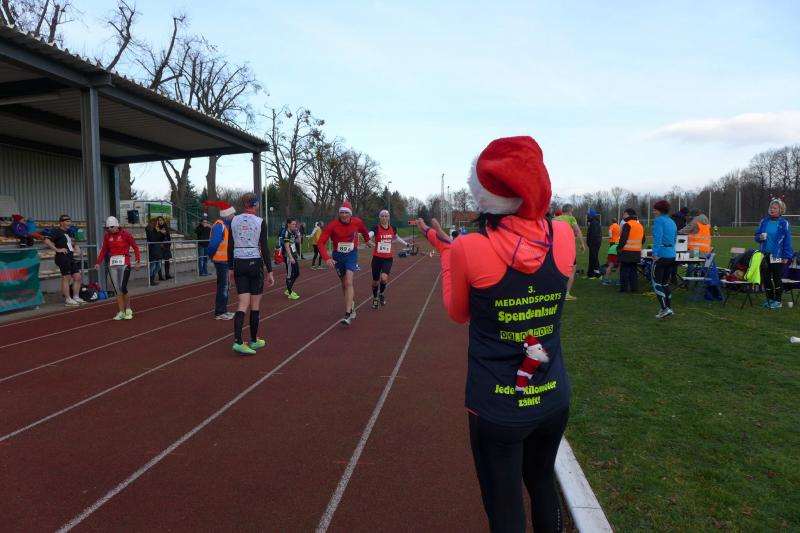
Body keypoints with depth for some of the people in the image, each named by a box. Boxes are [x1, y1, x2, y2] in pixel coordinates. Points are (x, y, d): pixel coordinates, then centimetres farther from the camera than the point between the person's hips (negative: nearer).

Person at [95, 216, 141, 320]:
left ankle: (128, 310, 11)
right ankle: (121, 312, 12)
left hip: (124, 263, -4)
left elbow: (135, 247, -1)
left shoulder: (125, 234, -5)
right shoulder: (107, 236, 8)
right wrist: (98, 263, 2)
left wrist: (138, 261, -7)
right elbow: (103, 250, 13)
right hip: (112, 264, 4)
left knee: (123, 288, -10)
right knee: (117, 290, 5)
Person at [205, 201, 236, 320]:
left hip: (226, 260, 10)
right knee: (223, 287, -4)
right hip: (221, 260, -10)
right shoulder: (219, 225, -18)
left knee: (226, 286, 16)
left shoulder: (226, 225, 13)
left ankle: (223, 310, 26)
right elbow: (213, 243, -23)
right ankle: (219, 313, 2)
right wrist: (211, 255, -10)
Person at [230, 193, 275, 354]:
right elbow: (265, 248, -10)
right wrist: (270, 271, -6)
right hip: (255, 263, -3)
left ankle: (238, 341, -11)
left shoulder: (234, 220, 3)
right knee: (255, 304, 8)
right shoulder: (260, 222, -8)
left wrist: (231, 268, 15)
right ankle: (254, 340, 19)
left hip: (239, 263, 3)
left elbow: (230, 246, 6)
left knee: (243, 303, 3)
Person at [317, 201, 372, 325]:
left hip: (352, 255, -1)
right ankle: (351, 306, 37)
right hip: (338, 256, 1)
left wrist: (367, 239, 30)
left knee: (348, 282, -17)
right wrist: (327, 258, -30)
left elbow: (363, 230, 14)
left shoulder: (357, 222, -11)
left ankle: (348, 314, -18)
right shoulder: (332, 225, -17)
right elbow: (321, 242, -18)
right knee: (344, 284, 13)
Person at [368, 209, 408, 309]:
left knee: (384, 278, -20)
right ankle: (375, 298, 37)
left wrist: (405, 243, 31)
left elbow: (396, 237, 24)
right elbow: (369, 235, -30)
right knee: (375, 281, 9)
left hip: (388, 258, 1)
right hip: (377, 258, -1)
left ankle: (382, 293, 12)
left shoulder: (393, 228, 2)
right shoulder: (376, 228, -10)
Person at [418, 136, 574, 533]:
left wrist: (443, 247, 7)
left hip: (496, 407, -3)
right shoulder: (563, 236, -11)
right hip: (553, 399, 4)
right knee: (542, 481, 30)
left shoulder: (468, 249, -20)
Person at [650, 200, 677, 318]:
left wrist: (655, 254, -24)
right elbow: (674, 239, 18)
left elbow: (657, 238, -20)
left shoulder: (659, 220, -9)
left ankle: (665, 309, -9)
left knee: (657, 283, -2)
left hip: (661, 255, -8)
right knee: (665, 283, 17)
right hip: (672, 255, 8)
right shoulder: (672, 222, 16)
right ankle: (669, 308, 19)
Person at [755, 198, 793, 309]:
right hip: (765, 254, 4)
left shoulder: (784, 223, -5)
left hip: (777, 256, -4)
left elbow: (787, 241, -5)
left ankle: (777, 301, 15)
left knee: (777, 278, 4)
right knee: (766, 278, 8)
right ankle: (770, 299, 21)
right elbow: (756, 236, 13)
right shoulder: (764, 221, 5)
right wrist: (760, 237, -11)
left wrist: (786, 257, -9)